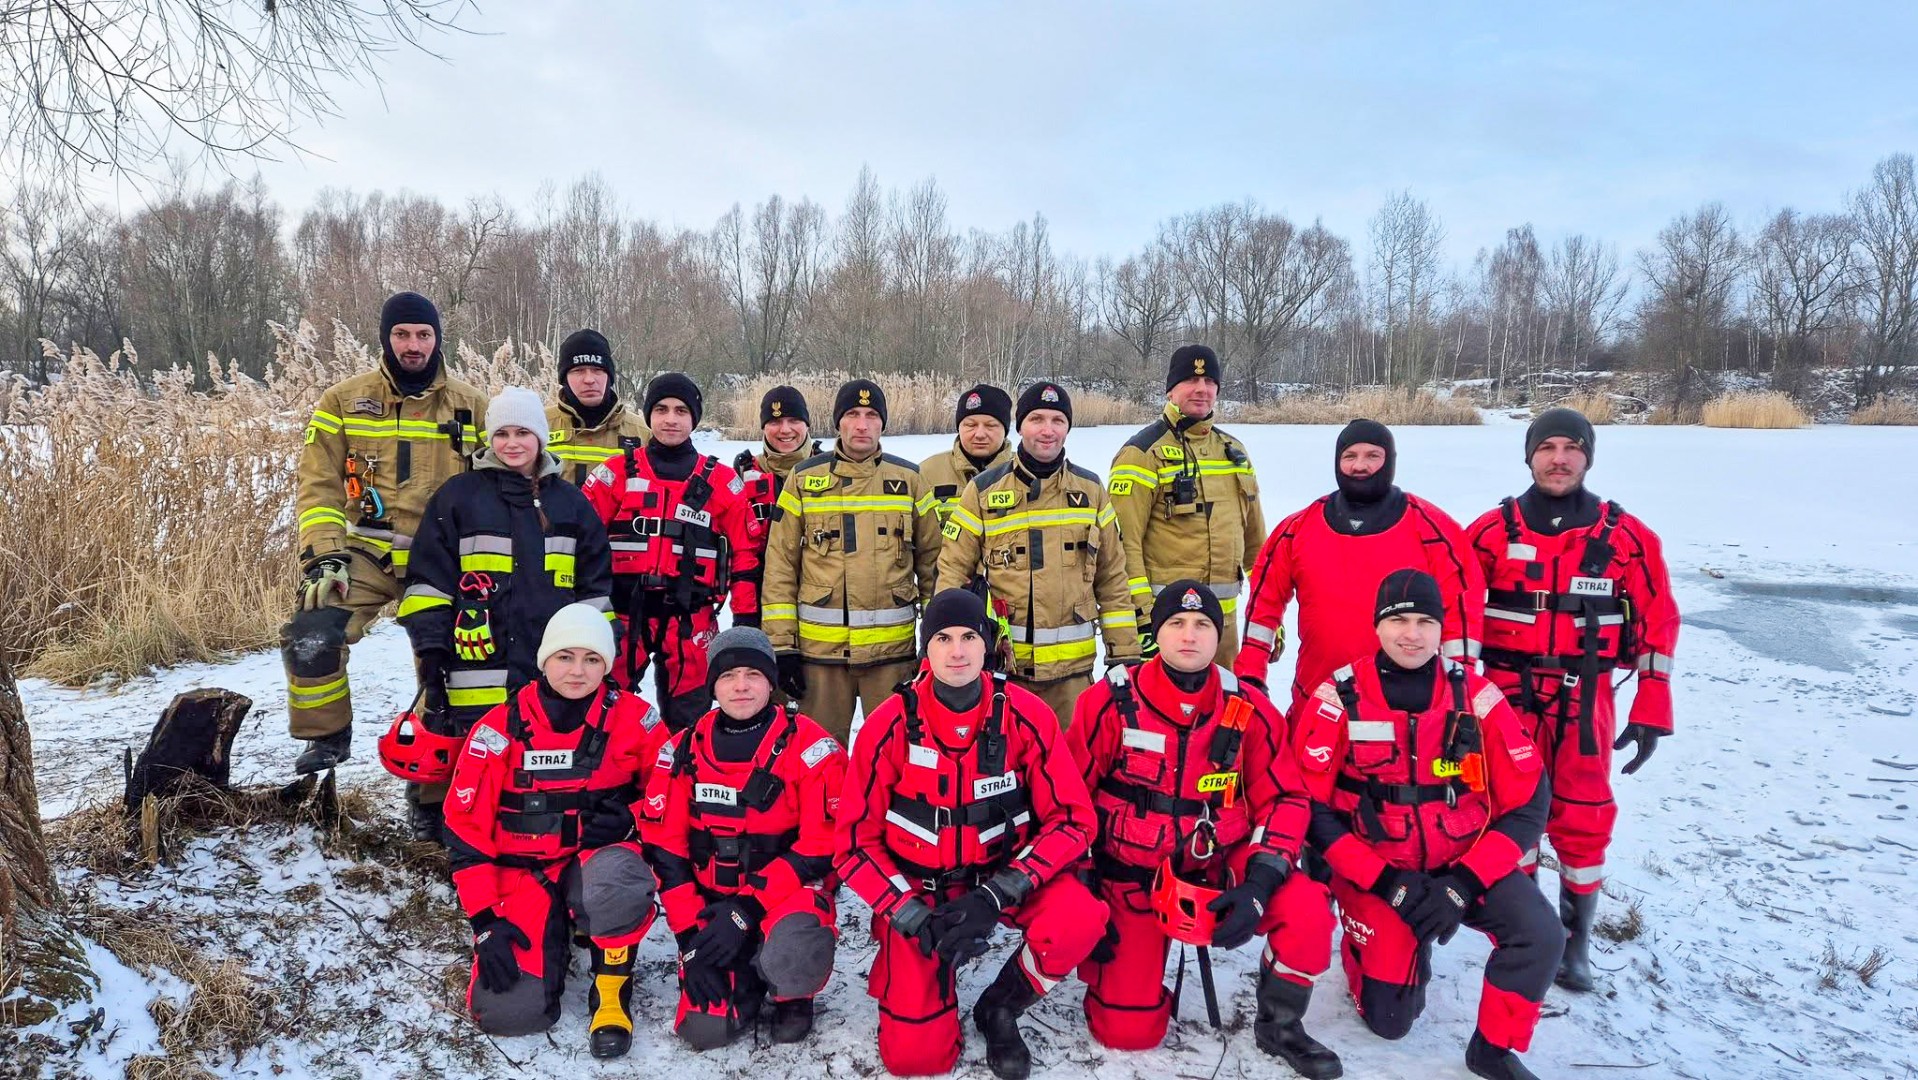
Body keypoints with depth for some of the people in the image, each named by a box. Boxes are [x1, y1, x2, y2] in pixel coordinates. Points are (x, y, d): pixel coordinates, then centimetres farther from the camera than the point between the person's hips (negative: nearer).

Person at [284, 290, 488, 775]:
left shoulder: (470, 406, 6)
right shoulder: (345, 401, 4)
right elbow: (319, 485, 2)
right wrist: (323, 554, -9)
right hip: (366, 552, 0)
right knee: (310, 639, -19)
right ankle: (327, 737, 7)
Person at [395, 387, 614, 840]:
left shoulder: (571, 502, 14)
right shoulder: (458, 496, 5)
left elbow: (595, 584, 15)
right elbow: (427, 576, 2)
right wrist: (430, 644, -5)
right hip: (480, 667, -2)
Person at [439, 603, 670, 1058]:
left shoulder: (634, 720, -7)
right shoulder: (500, 729, -7)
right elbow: (466, 830, -3)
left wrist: (630, 817, -15)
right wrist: (485, 922, -9)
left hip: (600, 860, -1)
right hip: (524, 872, 1)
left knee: (617, 877, -38)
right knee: (509, 1011, -18)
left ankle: (612, 990, -9)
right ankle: (555, 933, 17)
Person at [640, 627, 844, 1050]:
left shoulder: (808, 746, -11)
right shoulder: (685, 750, 0)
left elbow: (821, 846, -13)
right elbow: (664, 845, 1)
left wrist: (749, 909, -20)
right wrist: (690, 933, -8)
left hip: (787, 896, -3)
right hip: (712, 904, 3)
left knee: (792, 961, -34)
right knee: (706, 1028, -14)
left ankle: (791, 996, 4)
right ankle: (748, 978, 20)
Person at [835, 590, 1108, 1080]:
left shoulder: (1026, 716, -14)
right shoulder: (891, 724, -15)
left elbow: (1072, 819, -11)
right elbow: (856, 840, -8)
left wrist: (998, 894, -23)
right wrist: (916, 918, -20)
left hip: (1005, 872, 1)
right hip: (916, 889, -1)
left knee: (1079, 920, -30)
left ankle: (998, 1008, 1)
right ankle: (935, 968, 23)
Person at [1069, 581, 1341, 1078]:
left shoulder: (1250, 710, -6)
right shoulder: (1110, 702, -13)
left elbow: (1285, 799, -1)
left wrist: (1259, 884, -15)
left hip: (1220, 866, 2)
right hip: (1130, 875, -2)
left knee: (1308, 912, -25)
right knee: (1127, 1031, -9)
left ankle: (1279, 1027, 5)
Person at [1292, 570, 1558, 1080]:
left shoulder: (1475, 695, -8)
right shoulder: (1339, 698, -13)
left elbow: (1527, 802, -5)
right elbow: (1309, 806, -12)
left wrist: (1463, 885, -15)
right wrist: (1389, 884, -17)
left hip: (1464, 863, 2)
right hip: (1374, 872, -2)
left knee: (1541, 937, -22)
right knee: (1391, 1019, -3)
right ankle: (1369, 951, 31)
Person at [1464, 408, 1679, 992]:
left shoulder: (1627, 538, 0)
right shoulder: (1492, 532, -1)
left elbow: (1657, 626, 3)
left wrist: (1652, 713, -1)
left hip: (1585, 702, 0)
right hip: (1508, 697, 0)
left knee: (1583, 821, 5)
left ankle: (1576, 940, 21)